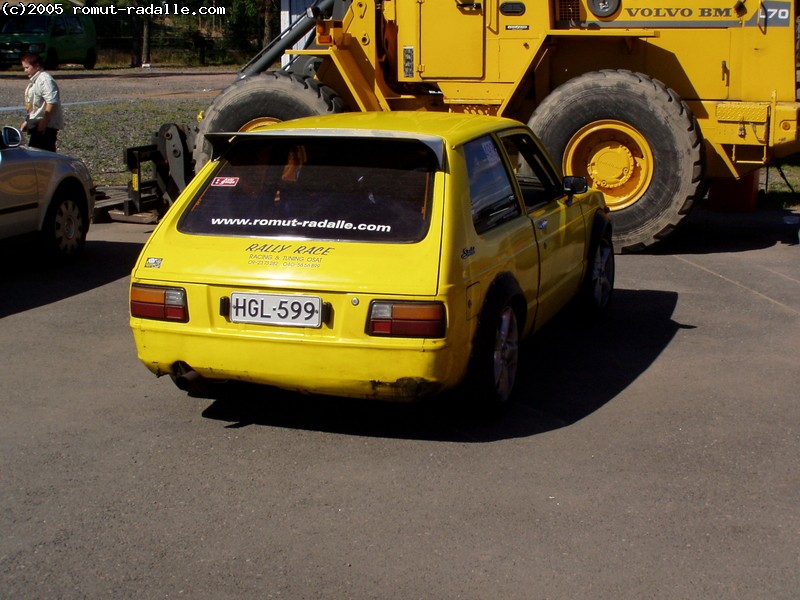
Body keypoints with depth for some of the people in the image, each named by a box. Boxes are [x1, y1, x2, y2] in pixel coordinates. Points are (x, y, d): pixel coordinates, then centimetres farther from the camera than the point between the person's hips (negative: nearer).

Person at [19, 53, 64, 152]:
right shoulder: (34, 81, 18)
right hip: (36, 125, 10)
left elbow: (52, 102, -25)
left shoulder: (45, 80, -15)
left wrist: (44, 122, -25)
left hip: (45, 126, -10)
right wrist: (27, 121, 27)